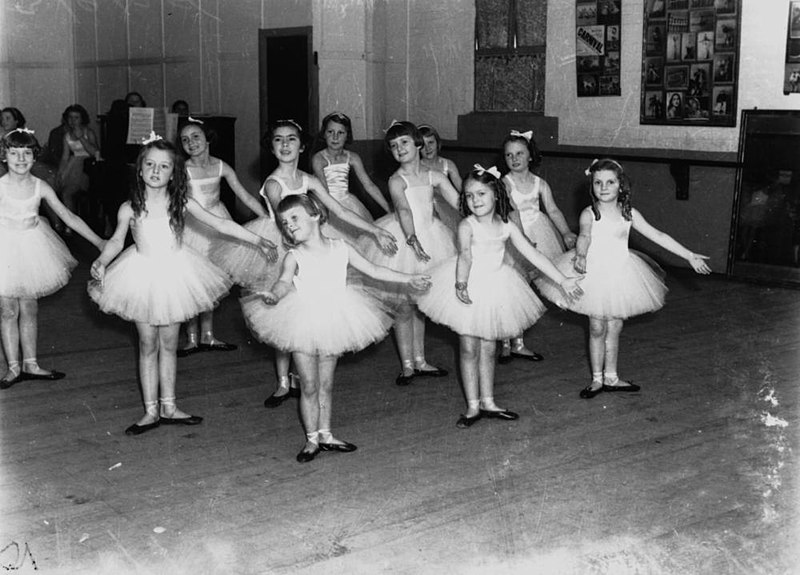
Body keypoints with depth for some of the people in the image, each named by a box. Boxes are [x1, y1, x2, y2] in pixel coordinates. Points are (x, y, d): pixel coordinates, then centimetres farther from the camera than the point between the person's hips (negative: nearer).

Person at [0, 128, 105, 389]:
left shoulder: (40, 187, -5)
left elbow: (68, 217, 0)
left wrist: (99, 242, 0)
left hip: (33, 247, 3)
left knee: (30, 309, 11)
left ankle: (30, 363, 23)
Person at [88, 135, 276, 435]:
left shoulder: (182, 203, -7)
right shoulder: (130, 208, -8)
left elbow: (220, 223, -4)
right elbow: (116, 241, 4)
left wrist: (258, 240, -5)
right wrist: (101, 262, -15)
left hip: (174, 275, 1)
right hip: (143, 275, -1)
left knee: (169, 344, 10)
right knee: (148, 345, 6)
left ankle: (168, 407, 22)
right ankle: (151, 410, 15)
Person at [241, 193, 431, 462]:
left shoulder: (341, 248, 0)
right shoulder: (294, 257, -8)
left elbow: (373, 270, 7)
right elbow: (285, 281, -27)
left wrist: (408, 278, 7)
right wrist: (273, 295, -50)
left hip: (334, 324, 2)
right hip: (304, 325, -2)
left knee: (326, 384, 12)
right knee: (309, 386, 4)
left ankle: (325, 434, 25)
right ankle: (312, 439, 16)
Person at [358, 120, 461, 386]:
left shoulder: (434, 177, 1)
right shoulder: (397, 180, -12)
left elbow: (461, 204, -1)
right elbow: (404, 210, -28)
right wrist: (413, 240, -42)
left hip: (428, 238, 4)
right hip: (402, 241, -4)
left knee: (419, 305, 14)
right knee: (404, 307, 2)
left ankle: (420, 360, 26)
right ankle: (407, 365, 14)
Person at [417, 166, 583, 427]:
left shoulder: (507, 227, -1)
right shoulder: (467, 226, -14)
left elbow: (534, 255, 2)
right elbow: (465, 255, -32)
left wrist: (563, 280, 2)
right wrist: (461, 283, -50)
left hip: (496, 289, 4)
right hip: (470, 291, -4)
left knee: (488, 349, 13)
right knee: (469, 349, 3)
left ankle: (488, 402, 24)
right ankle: (472, 406, 11)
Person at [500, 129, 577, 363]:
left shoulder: (539, 184, 5)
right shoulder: (505, 183, -8)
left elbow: (553, 210, -1)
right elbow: (513, 212, -20)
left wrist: (566, 232, -15)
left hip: (537, 234, 4)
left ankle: (517, 343, 19)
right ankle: (508, 343, 10)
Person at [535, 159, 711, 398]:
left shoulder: (629, 214, 1)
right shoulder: (589, 214, -9)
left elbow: (658, 236, 4)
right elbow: (584, 237, -24)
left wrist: (690, 256, 5)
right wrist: (580, 255, -46)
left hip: (620, 274, 3)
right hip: (594, 271, -3)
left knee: (614, 328, 10)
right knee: (597, 329, 4)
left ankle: (611, 377, 24)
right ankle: (597, 379, 17)